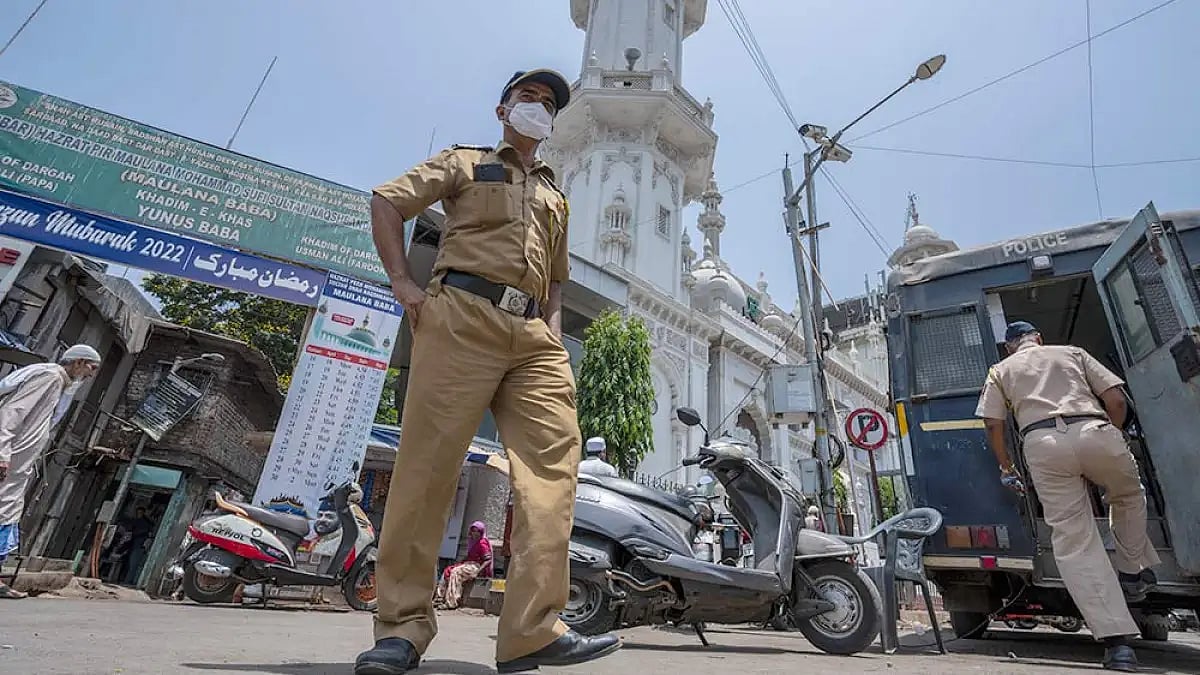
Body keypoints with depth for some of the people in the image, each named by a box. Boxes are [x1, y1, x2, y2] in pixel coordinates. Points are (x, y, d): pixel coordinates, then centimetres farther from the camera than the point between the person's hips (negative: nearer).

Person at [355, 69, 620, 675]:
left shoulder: (556, 198, 33)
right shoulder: (467, 162, 20)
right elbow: (387, 201, 12)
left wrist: (554, 334, 13)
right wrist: (403, 283, -1)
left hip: (533, 336, 5)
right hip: (462, 316, -4)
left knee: (554, 456, -13)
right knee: (427, 462, -10)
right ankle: (402, 625, 1)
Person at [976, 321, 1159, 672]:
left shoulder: (1000, 370, 21)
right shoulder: (1072, 352, 25)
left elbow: (993, 423, 10)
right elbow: (1116, 398, 15)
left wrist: (1006, 468, 22)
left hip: (1042, 443, -2)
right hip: (1094, 432, 2)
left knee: (1074, 540, 1)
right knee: (1129, 496, 34)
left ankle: (1116, 640, -2)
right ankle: (1134, 573, 36)